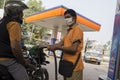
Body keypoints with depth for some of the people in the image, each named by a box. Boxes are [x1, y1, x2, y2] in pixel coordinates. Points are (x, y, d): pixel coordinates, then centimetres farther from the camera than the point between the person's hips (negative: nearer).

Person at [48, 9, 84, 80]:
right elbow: (60, 43, 11)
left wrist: (57, 47, -16)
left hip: (74, 66, -9)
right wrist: (49, 46, -4)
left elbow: (73, 49, -22)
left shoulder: (77, 29, -13)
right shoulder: (69, 31, 18)